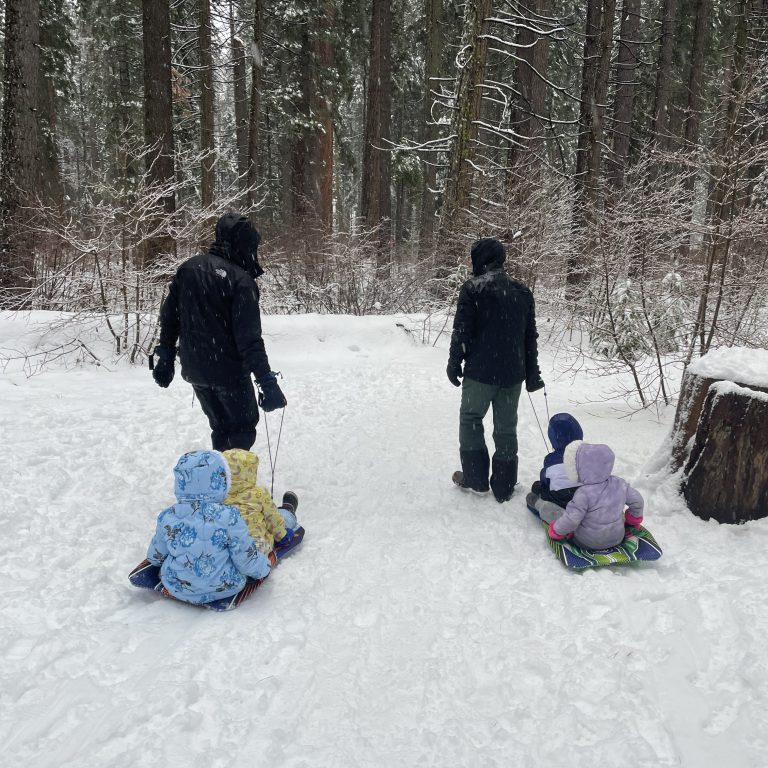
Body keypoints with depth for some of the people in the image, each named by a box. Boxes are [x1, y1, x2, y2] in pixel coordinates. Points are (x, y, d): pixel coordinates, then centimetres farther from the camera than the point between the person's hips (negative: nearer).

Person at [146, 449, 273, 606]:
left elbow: (155, 557, 3)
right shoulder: (229, 517, -26)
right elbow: (247, 559, -17)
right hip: (224, 589, -4)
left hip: (176, 588, 4)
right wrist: (265, 566, 4)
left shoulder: (167, 518, -15)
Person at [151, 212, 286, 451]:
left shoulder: (188, 268, 4)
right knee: (244, 427, 11)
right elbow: (249, 339, -20)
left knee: (221, 427, 21)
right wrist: (267, 382, -18)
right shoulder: (241, 280, -16)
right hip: (229, 371, -6)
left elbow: (168, 316, 9)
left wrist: (164, 358, 17)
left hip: (194, 369, 6)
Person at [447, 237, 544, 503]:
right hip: (513, 373, 5)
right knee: (506, 427, 11)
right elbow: (530, 337, 13)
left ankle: (475, 478, 15)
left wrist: (454, 362, 0)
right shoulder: (522, 292, 9)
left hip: (480, 371, -4)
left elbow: (462, 331, -11)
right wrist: (532, 373, 19)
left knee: (470, 419, 13)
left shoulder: (473, 288, -7)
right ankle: (504, 487, 18)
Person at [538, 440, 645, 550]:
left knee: (547, 508, 4)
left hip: (586, 542, -5)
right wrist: (634, 520, 22)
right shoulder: (620, 484, -14)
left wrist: (556, 531, -9)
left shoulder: (583, 493, -30)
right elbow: (637, 501, 1)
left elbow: (571, 520, -30)